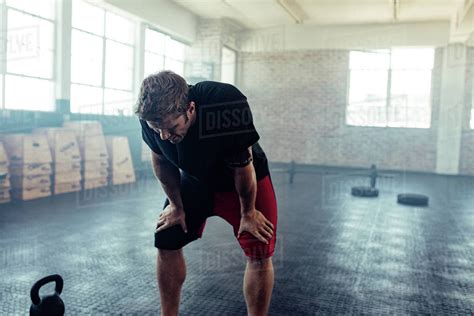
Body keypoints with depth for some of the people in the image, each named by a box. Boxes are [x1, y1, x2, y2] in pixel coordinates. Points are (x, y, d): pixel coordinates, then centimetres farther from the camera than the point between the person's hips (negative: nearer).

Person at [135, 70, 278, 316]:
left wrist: (247, 213, -14)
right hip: (194, 180, 4)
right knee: (166, 242, 0)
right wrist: (176, 206, 0)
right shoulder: (151, 116, -25)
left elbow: (242, 165, -26)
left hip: (245, 179, -3)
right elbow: (161, 160, -5)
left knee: (259, 253, -11)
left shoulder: (228, 106, -39)